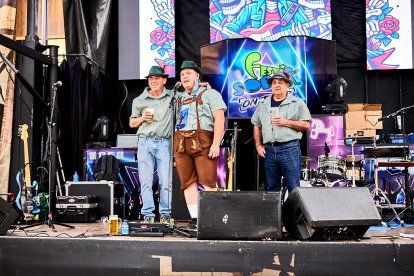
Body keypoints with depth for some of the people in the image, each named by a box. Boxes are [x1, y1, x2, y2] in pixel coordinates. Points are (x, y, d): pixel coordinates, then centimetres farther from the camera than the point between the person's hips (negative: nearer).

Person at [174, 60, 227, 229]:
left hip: (203, 143, -5)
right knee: (188, 182, 1)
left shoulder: (209, 94, 7)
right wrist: (175, 147, 9)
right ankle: (195, 218, 5)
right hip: (181, 145, 5)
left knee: (207, 182, -9)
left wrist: (216, 144, -14)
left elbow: (219, 119, -4)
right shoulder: (179, 99, 24)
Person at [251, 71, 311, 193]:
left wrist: (286, 122, -12)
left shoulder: (297, 103, 4)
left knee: (293, 187, -5)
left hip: (289, 148, -4)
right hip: (269, 150, 4)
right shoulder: (263, 105, 16)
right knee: (271, 187, 10)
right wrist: (258, 145, 9)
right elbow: (256, 126, 19)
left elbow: (306, 125, -2)